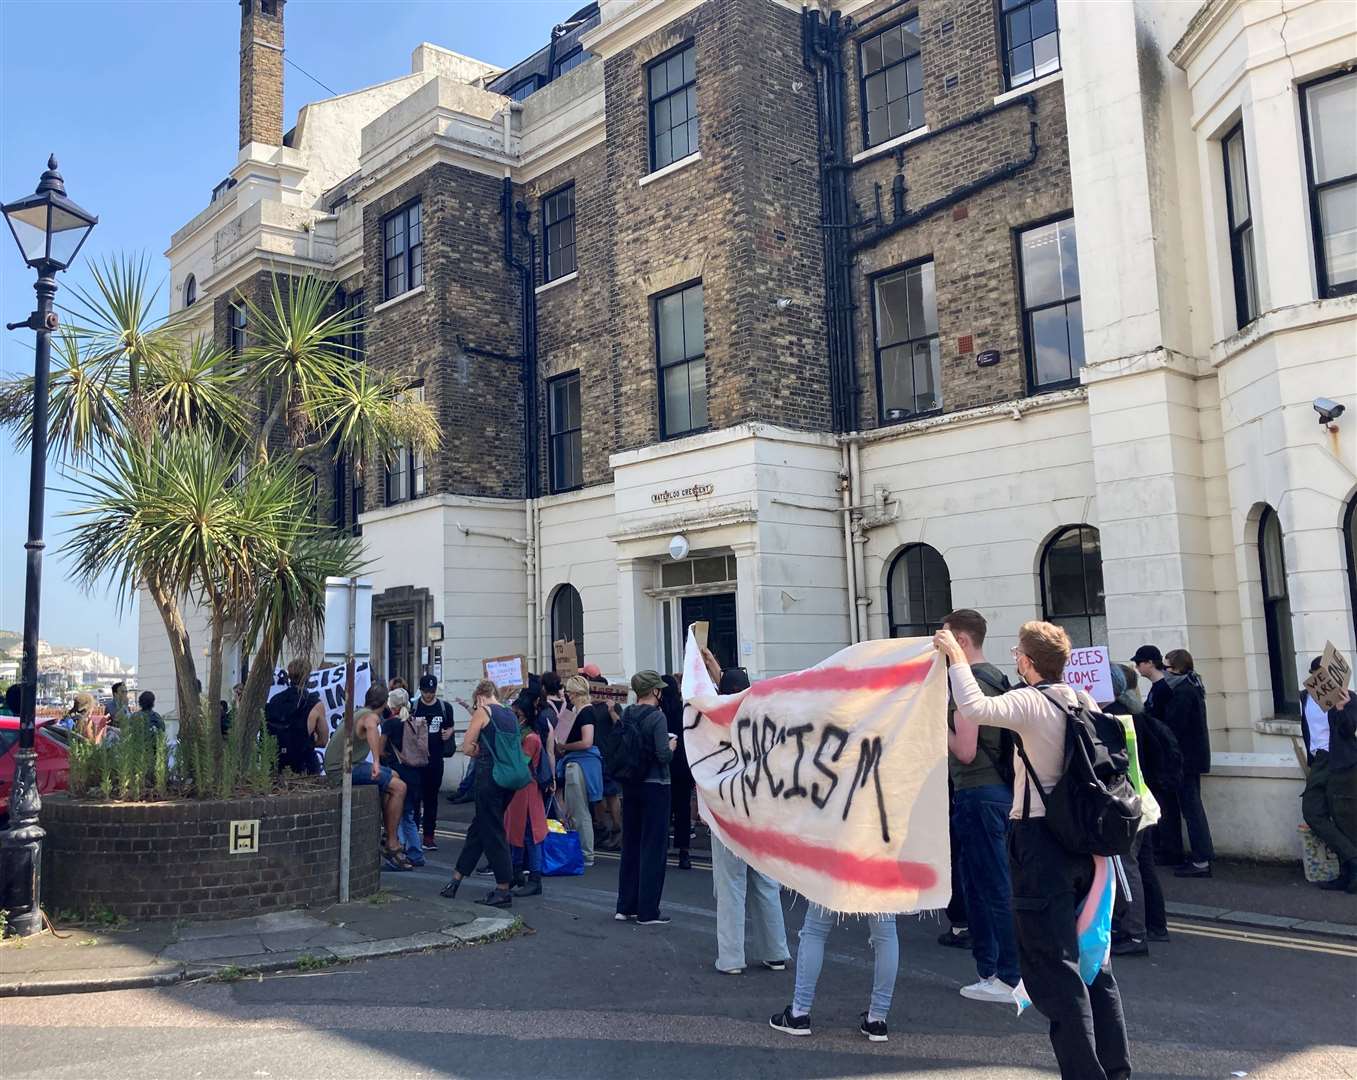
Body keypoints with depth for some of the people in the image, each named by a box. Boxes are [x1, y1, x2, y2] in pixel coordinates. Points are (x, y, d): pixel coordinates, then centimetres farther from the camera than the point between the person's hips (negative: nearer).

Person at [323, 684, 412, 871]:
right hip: (343, 768, -11)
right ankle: (392, 845, -12)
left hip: (342, 763, 11)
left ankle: (391, 838, 22)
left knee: (394, 776, 21)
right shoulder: (371, 716, -13)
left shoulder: (359, 713, 18)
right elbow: (371, 729, -40)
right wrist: (376, 762, -49)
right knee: (399, 787, -17)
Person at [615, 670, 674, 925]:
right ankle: (647, 912, 5)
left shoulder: (626, 715, 3)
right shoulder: (656, 717, -15)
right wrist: (671, 745, -2)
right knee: (653, 848, 2)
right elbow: (663, 755, -21)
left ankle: (625, 907, 22)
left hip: (630, 786, 7)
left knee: (630, 845, 15)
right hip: (654, 786, -7)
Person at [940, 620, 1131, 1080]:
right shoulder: (1083, 701, 8)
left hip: (1039, 840, -9)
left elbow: (975, 708, -33)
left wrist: (956, 658, -19)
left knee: (1052, 966, 0)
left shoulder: (1030, 702, -17)